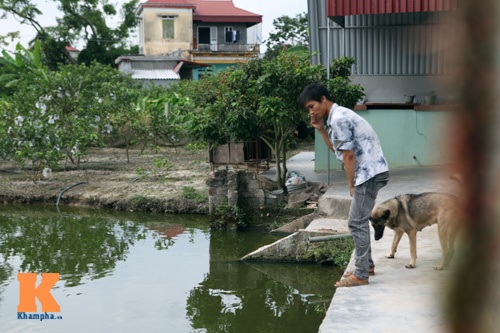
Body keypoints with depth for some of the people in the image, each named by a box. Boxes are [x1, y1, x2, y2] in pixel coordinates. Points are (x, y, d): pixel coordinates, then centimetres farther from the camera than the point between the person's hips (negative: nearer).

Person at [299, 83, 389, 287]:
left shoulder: (339, 119, -15)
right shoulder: (340, 116, 18)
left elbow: (348, 155, -16)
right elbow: (337, 150, 23)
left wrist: (352, 186, -9)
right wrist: (321, 130, 14)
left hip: (369, 174, -11)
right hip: (372, 173, 11)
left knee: (357, 223, -8)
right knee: (360, 221, 18)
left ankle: (361, 274, -4)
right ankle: (367, 265, 28)